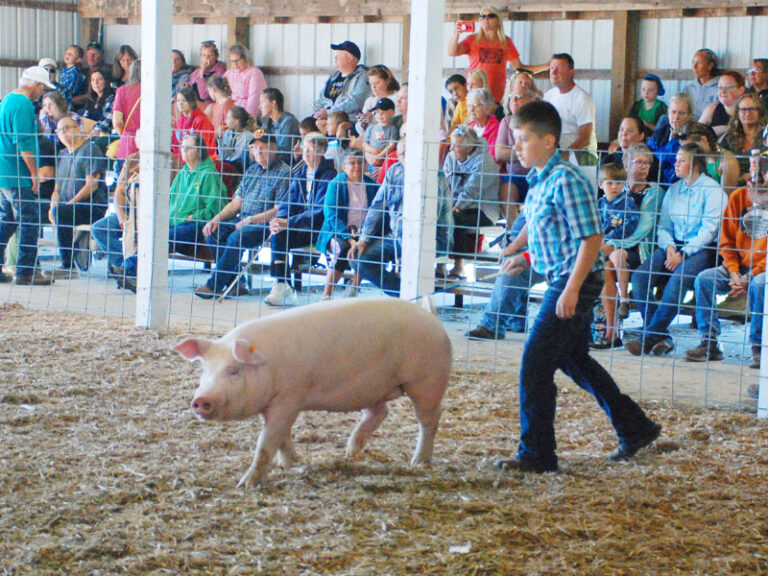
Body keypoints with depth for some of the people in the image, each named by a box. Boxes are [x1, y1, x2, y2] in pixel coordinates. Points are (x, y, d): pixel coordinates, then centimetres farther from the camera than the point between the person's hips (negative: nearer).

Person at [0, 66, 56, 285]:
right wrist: (34, 173, -17)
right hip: (19, 176, -10)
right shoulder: (23, 105, -14)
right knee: (29, 223, -5)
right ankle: (26, 271, -4)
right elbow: (24, 143, -21)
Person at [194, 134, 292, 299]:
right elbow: (236, 203, 20)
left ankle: (214, 285, -23)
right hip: (244, 220, 8)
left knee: (236, 238, -32)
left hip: (266, 224, -8)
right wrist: (216, 219, 4)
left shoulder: (284, 173, -7)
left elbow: (279, 210, -14)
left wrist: (250, 220, -18)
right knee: (212, 232, -13)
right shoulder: (252, 171, 19)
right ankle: (236, 283, -12)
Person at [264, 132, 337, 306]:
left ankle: (284, 289, -21)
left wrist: (288, 223, -26)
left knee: (282, 234, -26)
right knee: (276, 233, -22)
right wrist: (279, 220, -11)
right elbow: (289, 202, 13)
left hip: (319, 229, -7)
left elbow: (320, 212, -18)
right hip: (299, 225, 7)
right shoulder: (300, 175, 15)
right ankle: (282, 287, -24)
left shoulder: (328, 176, -9)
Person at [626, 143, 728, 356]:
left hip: (702, 249, -6)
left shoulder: (712, 190, -3)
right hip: (675, 246, 6)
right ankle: (661, 337, -20)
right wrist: (669, 247, -6)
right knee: (639, 276, -20)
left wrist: (683, 254, -18)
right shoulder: (673, 190, 18)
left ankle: (647, 338, -30)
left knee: (678, 279, -35)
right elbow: (663, 225, 16)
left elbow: (709, 230, -10)